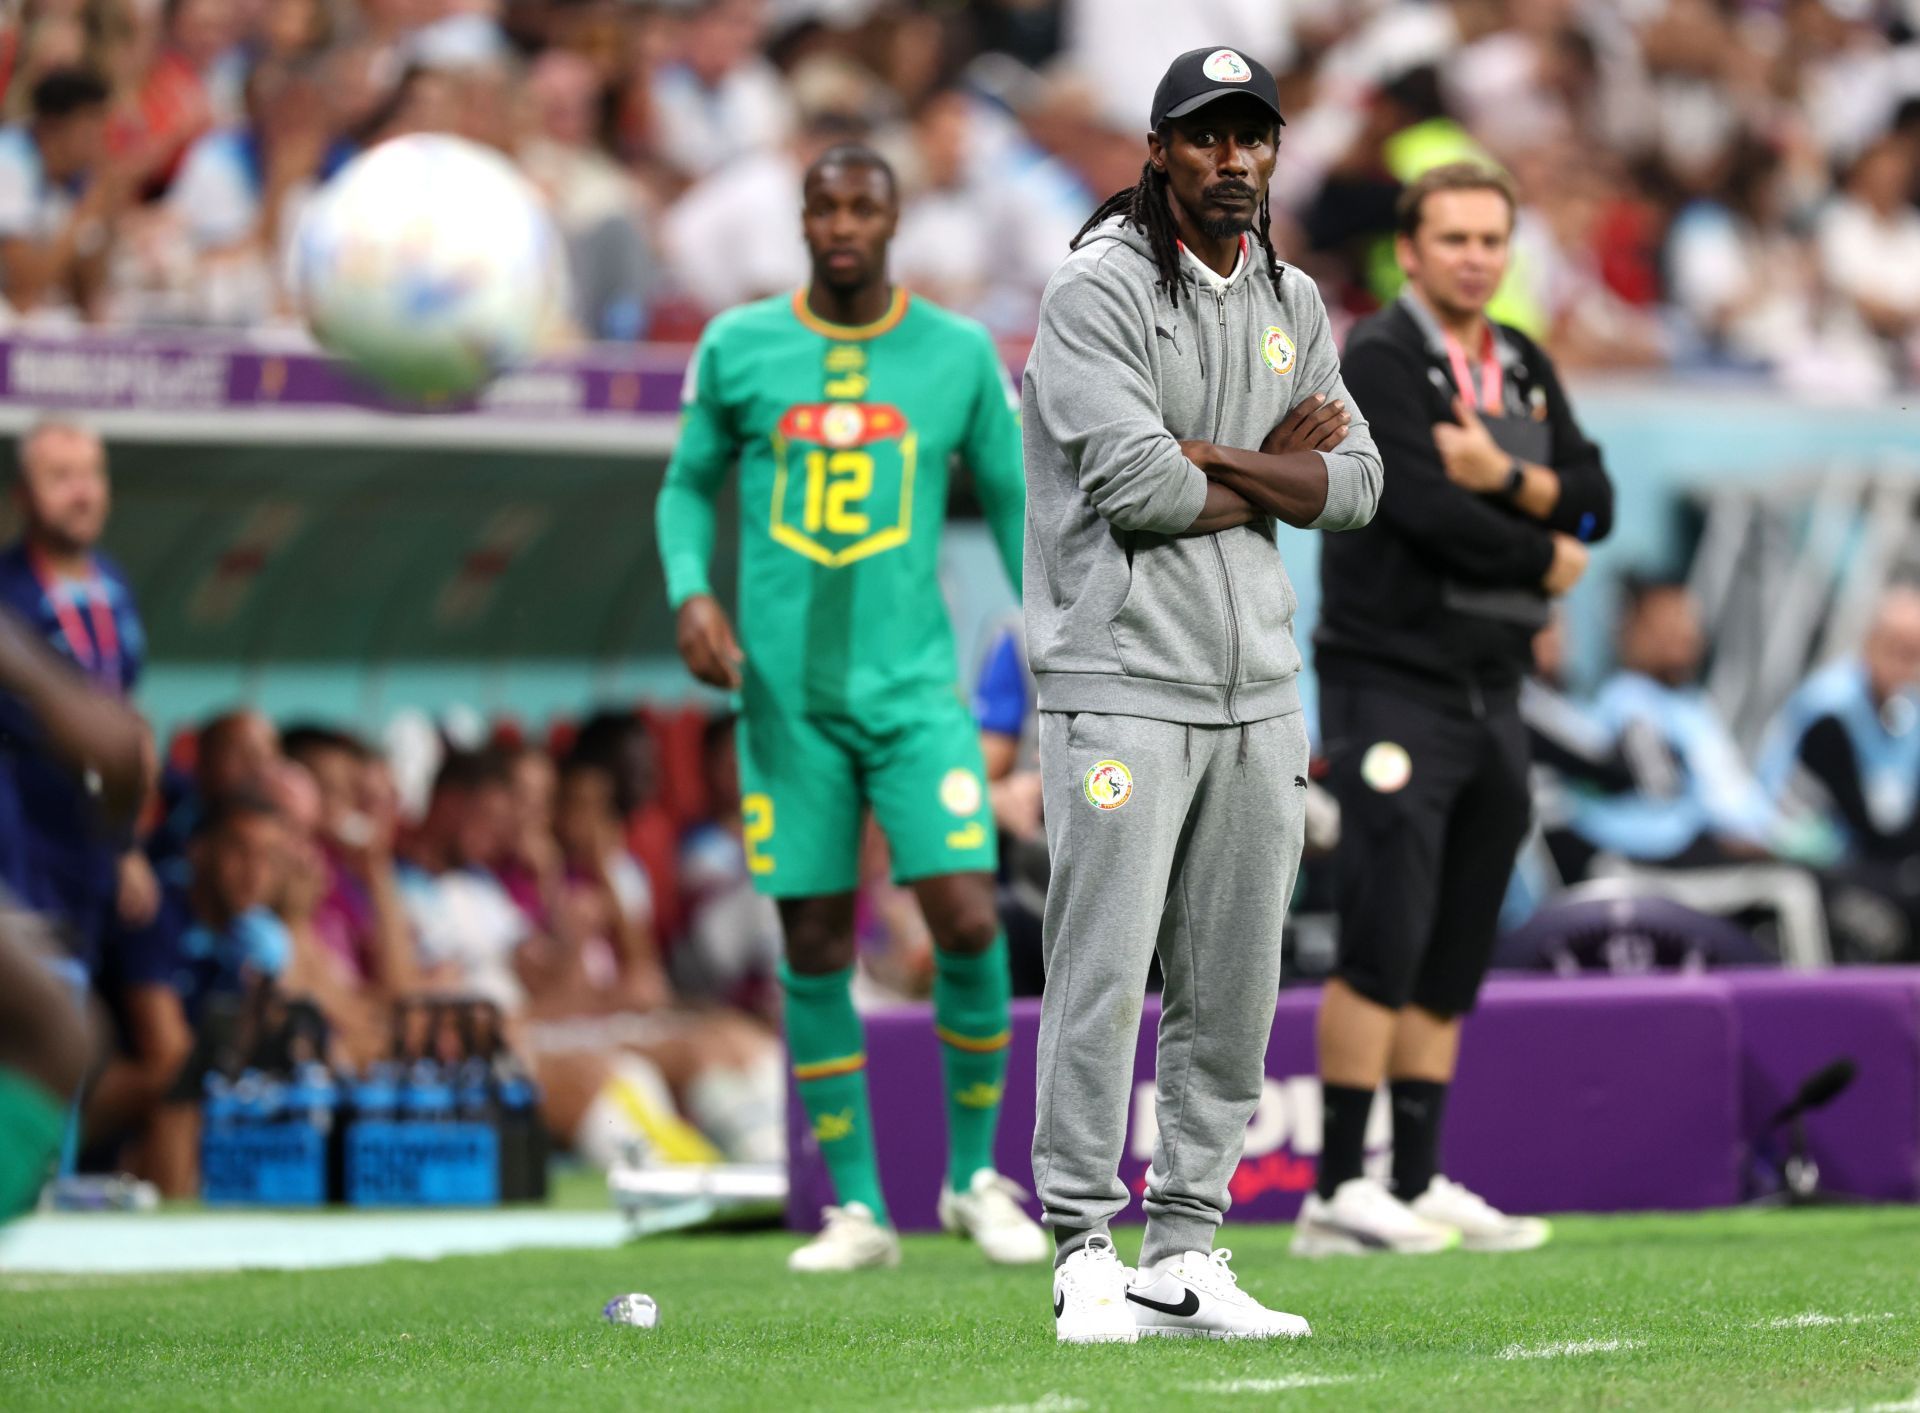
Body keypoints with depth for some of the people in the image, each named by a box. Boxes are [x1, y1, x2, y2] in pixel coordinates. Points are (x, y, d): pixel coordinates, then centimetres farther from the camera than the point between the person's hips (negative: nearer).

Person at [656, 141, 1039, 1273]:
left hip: (916, 686, -1)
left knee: (968, 920, -13)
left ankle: (977, 1173, 7)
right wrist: (692, 591, -4)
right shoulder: (737, 348, 3)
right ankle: (859, 1210, 9)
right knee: (815, 947, 1)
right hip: (787, 693, 1)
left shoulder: (960, 354, 3)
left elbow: (1012, 499, 12)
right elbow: (690, 483, 14)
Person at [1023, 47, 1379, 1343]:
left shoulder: (1294, 304, 14)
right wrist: (1271, 480, -3)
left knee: (1235, 987, 6)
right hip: (1123, 684, -7)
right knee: (1105, 971, -9)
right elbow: (1134, 485, -18)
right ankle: (1086, 1253, -5)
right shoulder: (1100, 290, -7)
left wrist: (1207, 456, -9)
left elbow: (1354, 483, 5)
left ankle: (1187, 1256, 10)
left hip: (1258, 688, 7)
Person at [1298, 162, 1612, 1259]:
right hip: (1395, 683, -7)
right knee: (1386, 937, -13)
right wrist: (1544, 562, -4)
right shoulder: (1381, 358, -7)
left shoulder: (1526, 369, 16)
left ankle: (1419, 1184, 10)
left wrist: (1504, 476, -11)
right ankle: (1339, 1192, -12)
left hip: (1493, 690, 7)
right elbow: (1423, 508, -17)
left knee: (1456, 954, 7)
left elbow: (1594, 504, 7)